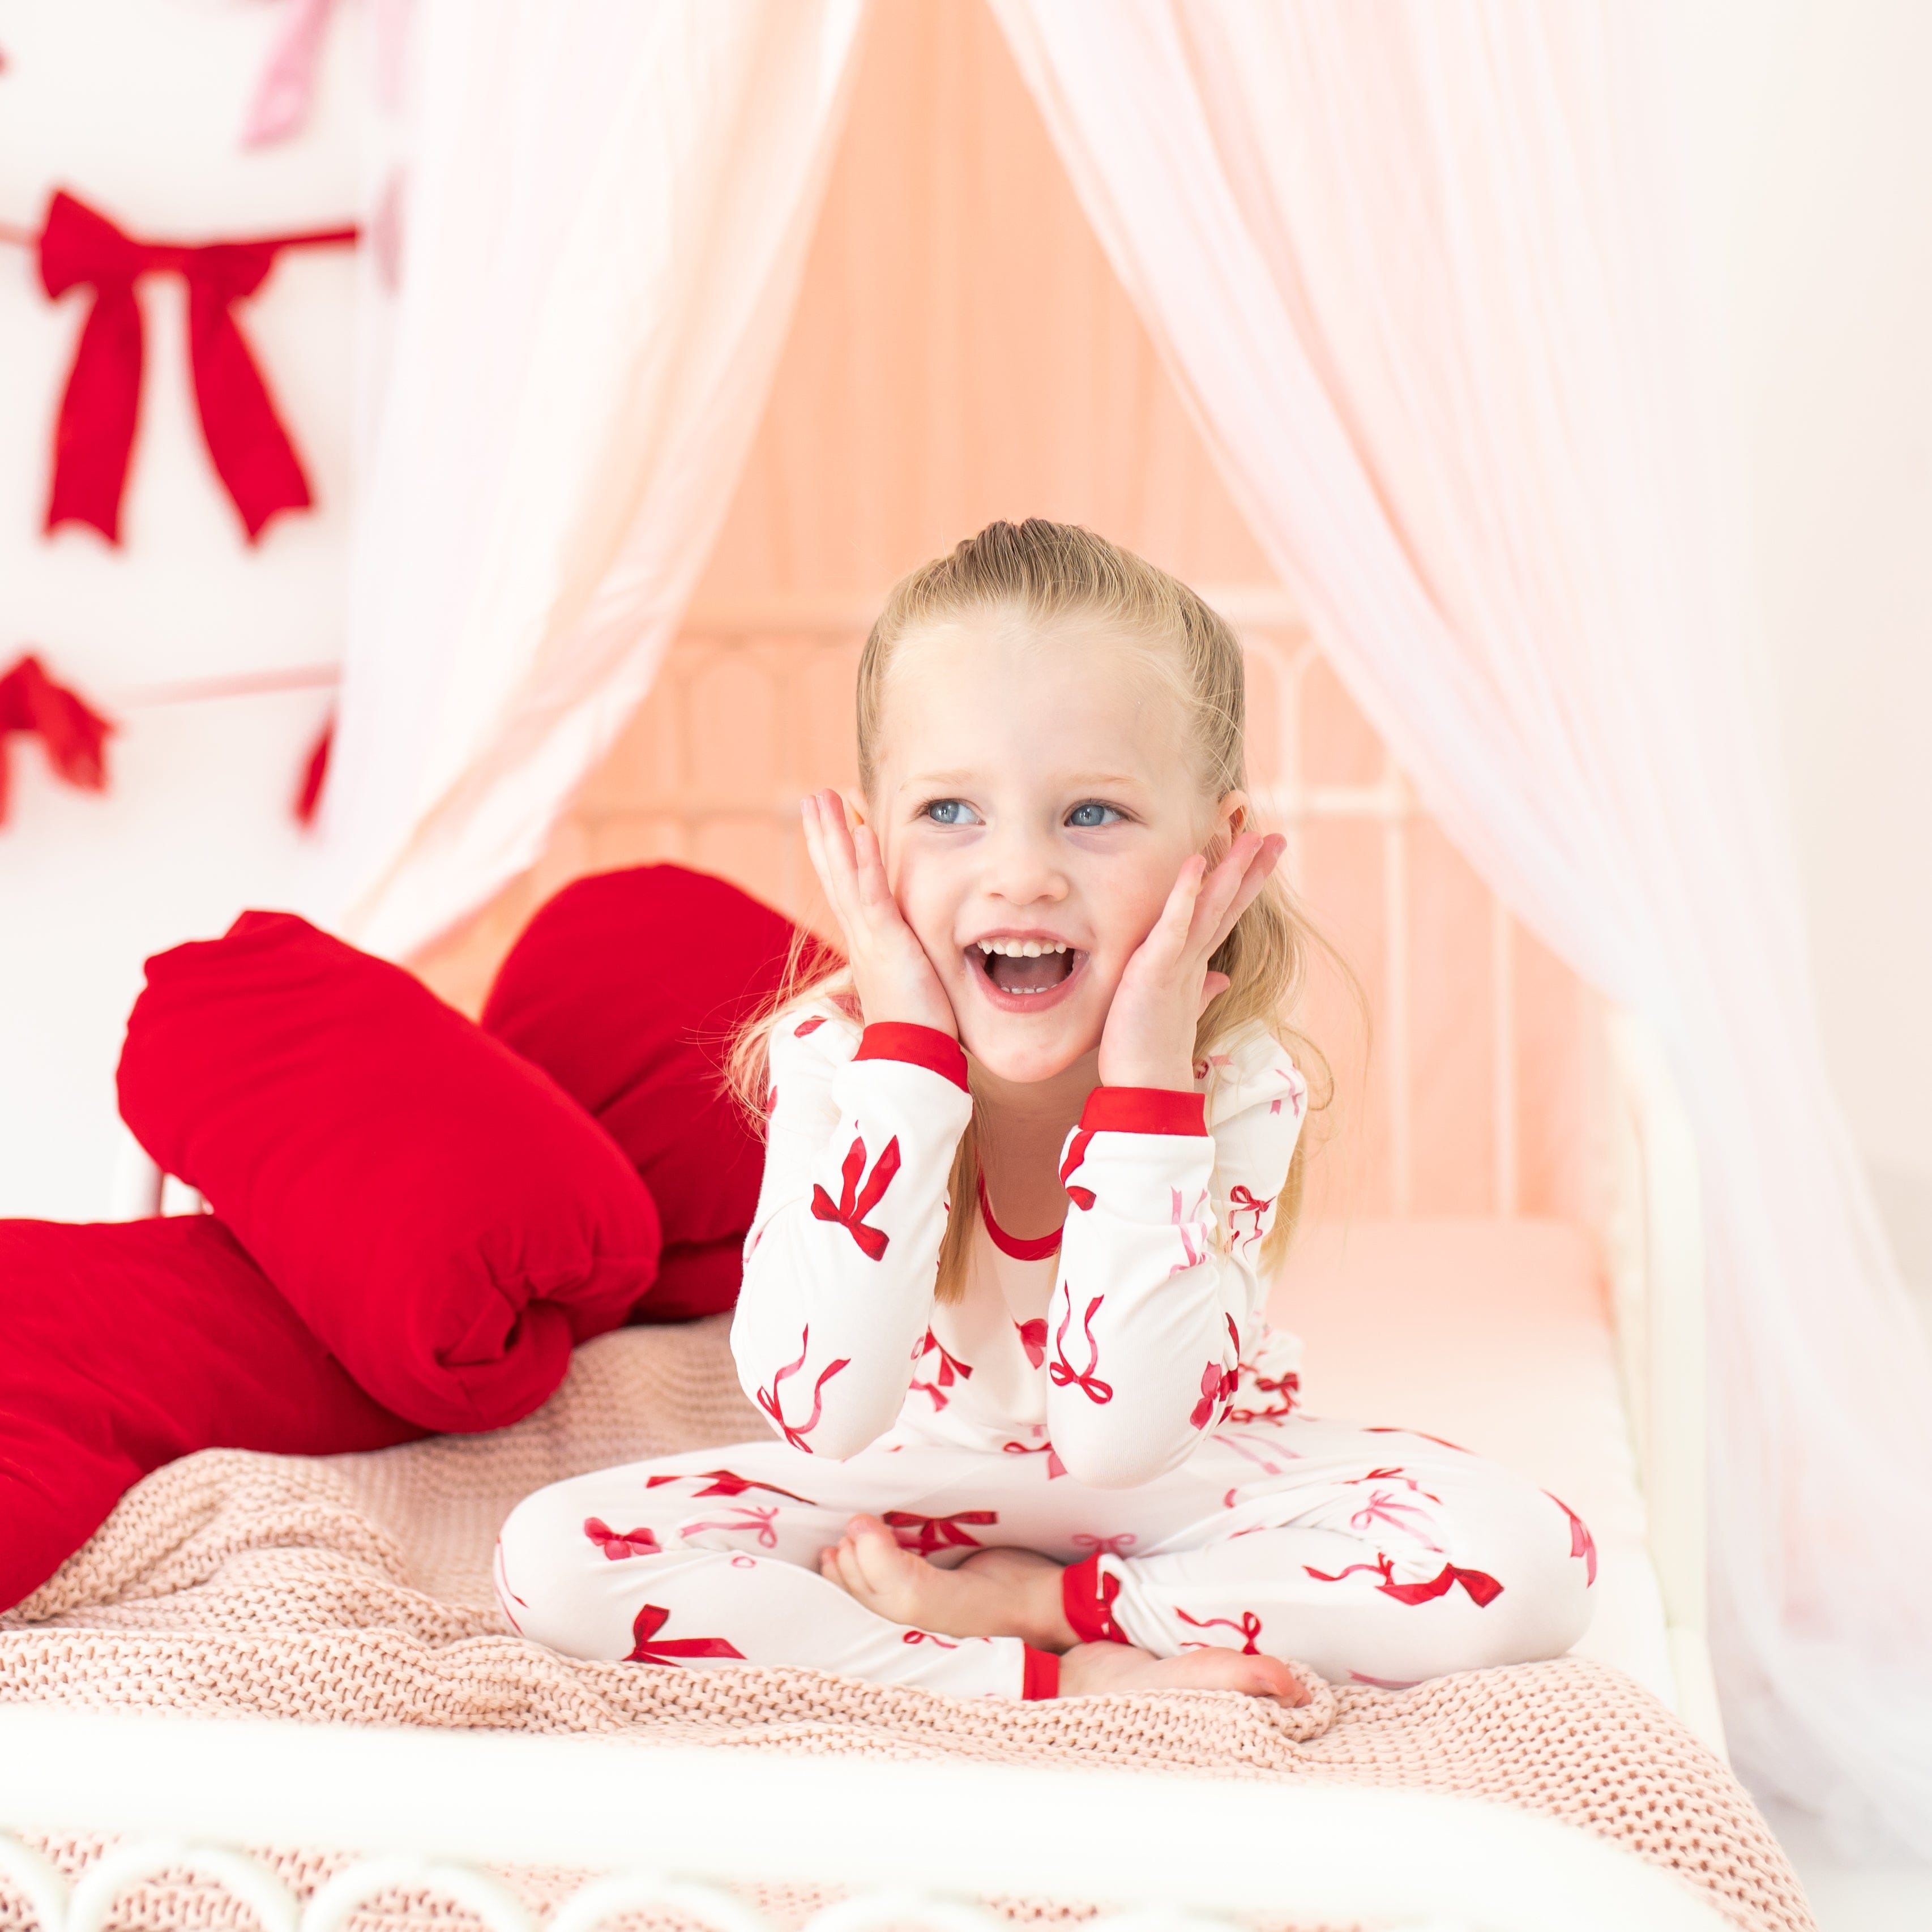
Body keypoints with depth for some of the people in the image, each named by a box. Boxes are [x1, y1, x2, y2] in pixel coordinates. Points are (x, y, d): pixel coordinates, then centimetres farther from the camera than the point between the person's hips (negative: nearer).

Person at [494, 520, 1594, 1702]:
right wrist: (909, 1055, -39)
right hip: (916, 1477, 0)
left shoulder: (1241, 1084, -25)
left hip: (1183, 1477, 0)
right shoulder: (829, 1053, -24)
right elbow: (826, 1416, -37)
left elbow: (1116, 1434, -36)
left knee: (1531, 1564, -25)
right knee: (555, 1558, -22)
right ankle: (1065, 1675, -21)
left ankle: (1010, 1598, -15)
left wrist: (1145, 1080, -39)